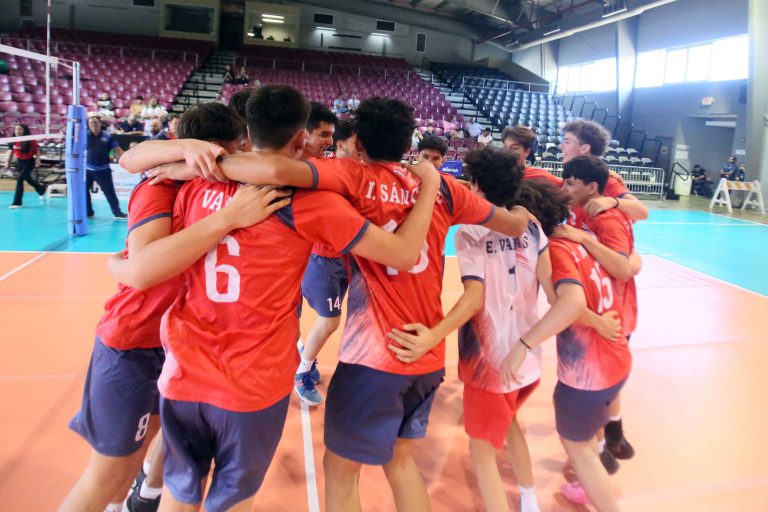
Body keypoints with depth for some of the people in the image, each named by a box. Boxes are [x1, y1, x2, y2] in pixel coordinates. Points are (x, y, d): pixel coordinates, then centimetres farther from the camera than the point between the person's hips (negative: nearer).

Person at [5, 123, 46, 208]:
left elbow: (37, 149, -8)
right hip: (19, 162, 6)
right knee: (28, 179, 20)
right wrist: (7, 161, 6)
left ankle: (17, 202, -11)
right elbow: (11, 150, 8)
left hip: (29, 162, -6)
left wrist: (37, 159, -18)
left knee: (19, 180, -15)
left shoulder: (30, 140, -18)